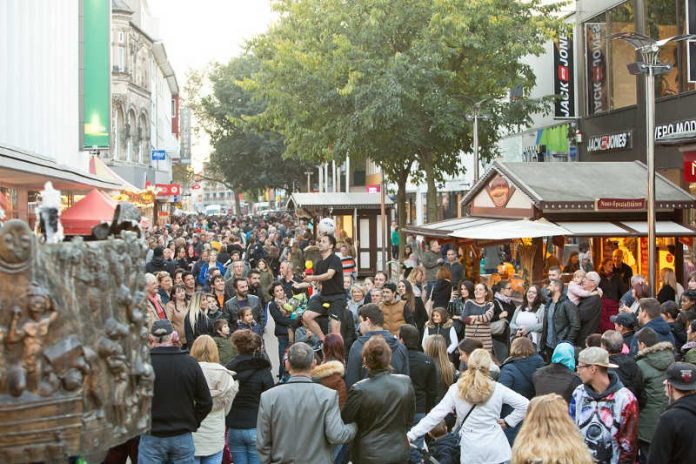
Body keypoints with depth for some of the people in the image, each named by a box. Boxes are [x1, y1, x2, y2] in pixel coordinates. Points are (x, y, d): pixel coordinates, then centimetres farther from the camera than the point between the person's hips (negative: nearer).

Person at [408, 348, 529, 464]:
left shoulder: (456, 390, -4)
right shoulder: (497, 388, -4)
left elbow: (435, 415, -7)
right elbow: (524, 404, -6)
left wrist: (411, 435, -3)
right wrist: (508, 421, 3)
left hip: (471, 452, 0)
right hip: (496, 449, 0)